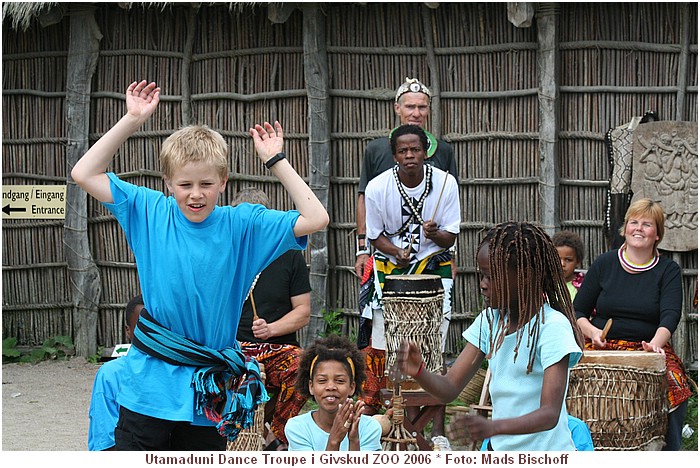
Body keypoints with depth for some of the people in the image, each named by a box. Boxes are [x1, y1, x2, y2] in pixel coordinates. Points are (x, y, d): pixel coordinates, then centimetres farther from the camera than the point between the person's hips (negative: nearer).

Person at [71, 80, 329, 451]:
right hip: (148, 386, 0)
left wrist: (276, 161, -8)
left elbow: (315, 219, -8)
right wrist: (132, 121, -5)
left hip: (209, 395, 0)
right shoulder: (150, 214, 0)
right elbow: (84, 174, -1)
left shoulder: (242, 226, -2)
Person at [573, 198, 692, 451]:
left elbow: (670, 315, -9)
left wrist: (656, 342, -29)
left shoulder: (668, 270, 6)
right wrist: (591, 331, -10)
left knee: (675, 389, -27)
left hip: (649, 350, 0)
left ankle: (669, 454, -9)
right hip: (602, 348, 0)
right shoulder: (604, 264, 9)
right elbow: (578, 311, 12)